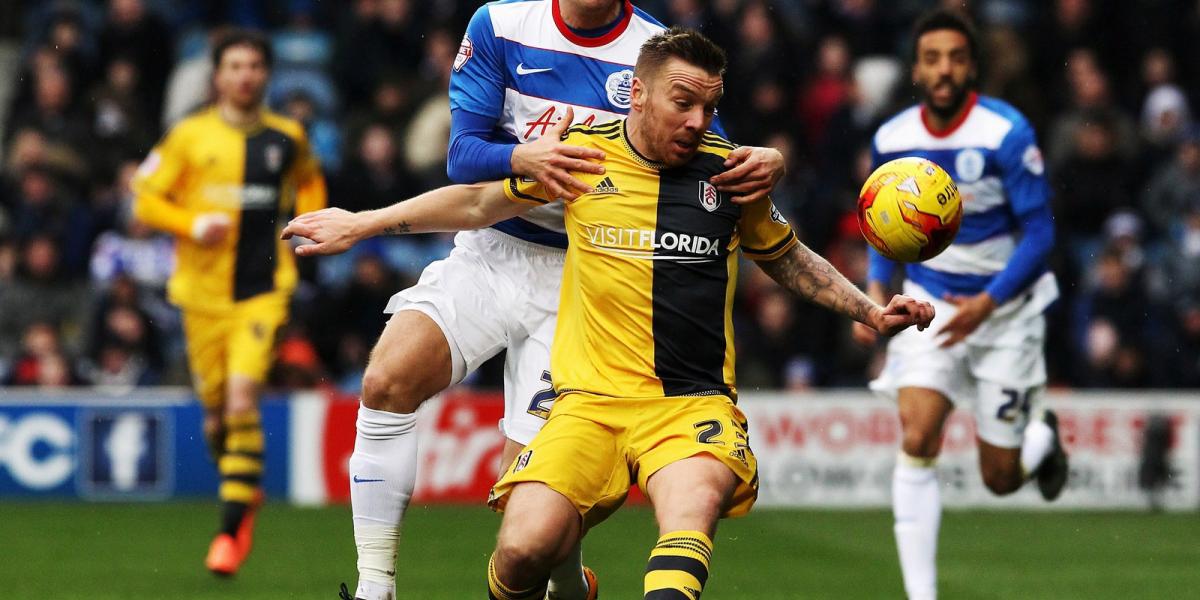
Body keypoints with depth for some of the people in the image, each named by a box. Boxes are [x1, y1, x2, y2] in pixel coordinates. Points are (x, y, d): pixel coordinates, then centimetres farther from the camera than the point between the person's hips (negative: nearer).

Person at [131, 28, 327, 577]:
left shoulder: (287, 138, 6)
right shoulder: (190, 136, 1)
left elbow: (309, 184, 26)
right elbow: (145, 199, 4)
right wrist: (192, 224, -13)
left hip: (263, 289, -1)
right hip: (204, 290, 1)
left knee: (242, 398, -17)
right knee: (215, 408, 6)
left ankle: (232, 527, -13)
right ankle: (245, 492, 37)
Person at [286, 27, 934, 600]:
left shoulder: (728, 170, 6)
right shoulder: (583, 153, 4)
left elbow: (788, 259, 26)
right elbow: (481, 203, 22)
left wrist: (871, 311, 13)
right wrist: (362, 223, 25)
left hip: (694, 404, -1)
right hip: (589, 402, 1)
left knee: (693, 509, -36)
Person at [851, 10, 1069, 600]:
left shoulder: (1006, 133, -19)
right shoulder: (892, 139, -6)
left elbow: (1039, 231, -15)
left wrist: (987, 303, -27)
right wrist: (875, 289, -6)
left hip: (1004, 308, -2)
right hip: (930, 302, 2)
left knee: (1000, 479, 4)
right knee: (916, 440, -20)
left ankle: (1043, 434, 42)